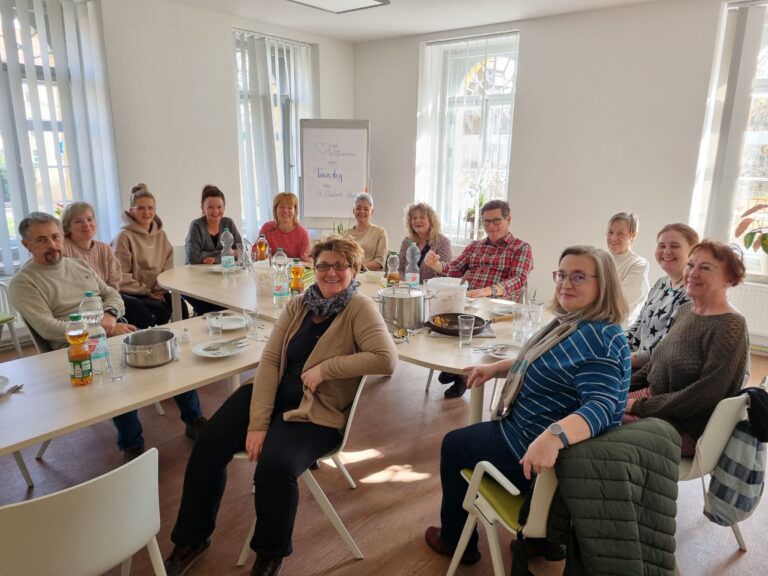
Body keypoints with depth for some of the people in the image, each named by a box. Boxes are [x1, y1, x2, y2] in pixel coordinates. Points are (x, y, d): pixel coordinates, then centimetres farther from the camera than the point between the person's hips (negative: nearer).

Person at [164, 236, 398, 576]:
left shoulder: (359, 309, -10)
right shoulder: (298, 306, 4)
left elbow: (386, 358, -25)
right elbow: (269, 360, -4)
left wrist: (325, 368, -21)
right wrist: (258, 422, -15)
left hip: (316, 412, -5)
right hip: (271, 396, 6)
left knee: (275, 466, -28)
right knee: (209, 446, -9)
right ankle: (192, 537, 17)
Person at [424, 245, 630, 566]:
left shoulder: (600, 339, -28)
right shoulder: (572, 322, 4)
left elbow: (600, 407, -38)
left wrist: (553, 437, -55)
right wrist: (496, 368, 8)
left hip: (534, 448, -11)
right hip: (531, 432, 11)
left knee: (453, 445, 8)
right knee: (463, 439, 33)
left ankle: (456, 541, 31)